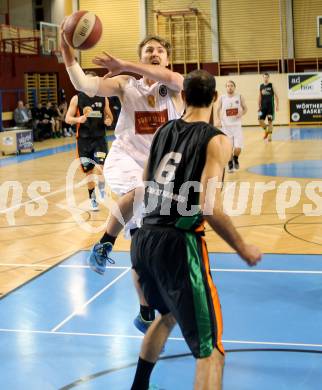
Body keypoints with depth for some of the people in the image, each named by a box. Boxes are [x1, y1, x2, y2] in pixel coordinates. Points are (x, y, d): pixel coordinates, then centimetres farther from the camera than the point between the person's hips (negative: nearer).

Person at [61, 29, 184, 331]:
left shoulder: (175, 86, -1)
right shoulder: (125, 85, 0)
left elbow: (168, 77, -27)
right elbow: (84, 85, -15)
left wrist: (123, 65, -28)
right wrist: (66, 49, -28)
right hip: (124, 159, -2)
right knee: (139, 191, -39)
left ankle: (145, 314, 28)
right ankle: (104, 244, -19)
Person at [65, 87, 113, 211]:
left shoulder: (103, 98, 3)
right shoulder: (77, 98, -3)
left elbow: (109, 116, 13)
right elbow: (68, 119, -3)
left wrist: (109, 121, -10)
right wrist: (78, 119, -23)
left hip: (99, 139, 1)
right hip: (84, 140, 0)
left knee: (101, 167, -18)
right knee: (89, 171, 7)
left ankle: (102, 189, 9)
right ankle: (92, 199, 24)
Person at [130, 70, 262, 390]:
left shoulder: (163, 130, 9)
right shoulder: (217, 141, -9)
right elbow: (209, 207, -19)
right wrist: (243, 249, -7)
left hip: (144, 239, 7)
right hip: (177, 244, -7)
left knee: (167, 315, 34)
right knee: (210, 350, 1)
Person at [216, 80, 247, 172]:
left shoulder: (240, 97, -1)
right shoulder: (222, 98, -1)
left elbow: (245, 108, 8)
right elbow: (218, 110, 11)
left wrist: (241, 113, -14)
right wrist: (219, 120, -3)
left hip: (237, 126, 0)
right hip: (226, 126, 0)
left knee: (238, 148, -9)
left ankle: (235, 158, 25)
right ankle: (230, 164, 25)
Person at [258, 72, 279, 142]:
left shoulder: (271, 85, -1)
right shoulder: (261, 86, 7)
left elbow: (276, 96, 0)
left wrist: (277, 105, -7)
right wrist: (259, 107, 8)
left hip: (270, 106, -3)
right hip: (263, 106, 3)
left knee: (270, 121, -1)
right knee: (260, 120, -7)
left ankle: (270, 136, 9)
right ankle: (266, 131, 18)